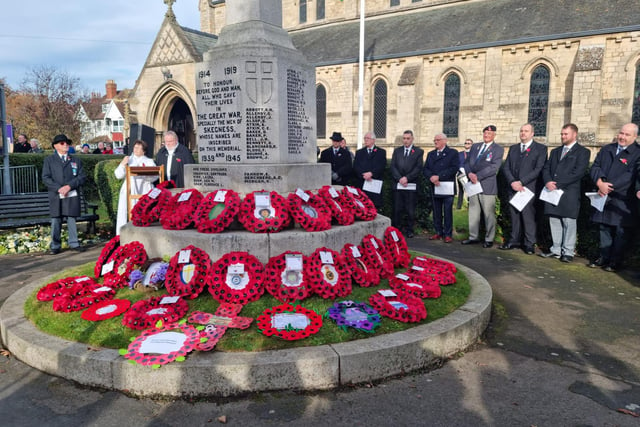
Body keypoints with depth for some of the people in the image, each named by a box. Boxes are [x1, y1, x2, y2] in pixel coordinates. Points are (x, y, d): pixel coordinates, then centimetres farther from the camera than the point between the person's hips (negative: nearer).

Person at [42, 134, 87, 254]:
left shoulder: (76, 160, 14)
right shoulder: (49, 160, 11)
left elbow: (82, 176, 5)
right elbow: (46, 178, 2)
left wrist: (69, 186, -10)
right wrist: (58, 188, -12)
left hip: (72, 196, 1)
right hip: (56, 196, -1)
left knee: (72, 219, 3)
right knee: (56, 221, 1)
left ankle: (74, 243, 11)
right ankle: (55, 246, 8)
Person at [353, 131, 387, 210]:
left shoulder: (381, 152, 12)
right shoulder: (359, 152, 19)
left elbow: (382, 166, -3)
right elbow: (355, 167, 6)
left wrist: (371, 173, -16)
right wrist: (363, 175, -12)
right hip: (361, 183, 2)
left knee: (376, 207, -6)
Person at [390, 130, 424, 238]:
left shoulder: (419, 151, 6)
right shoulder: (397, 151, 14)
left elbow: (418, 168, -4)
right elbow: (393, 166, 5)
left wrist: (407, 178, -14)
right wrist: (399, 178, -10)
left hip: (411, 185, -2)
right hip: (398, 185, 2)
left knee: (410, 210, 1)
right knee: (397, 209, 2)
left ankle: (409, 230, 12)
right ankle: (396, 229, 11)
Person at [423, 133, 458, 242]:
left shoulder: (453, 153, 1)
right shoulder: (430, 154, 18)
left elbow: (454, 168, -11)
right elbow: (425, 169, 10)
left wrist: (439, 176, -16)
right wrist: (431, 177, -12)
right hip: (434, 187, 5)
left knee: (448, 212, -2)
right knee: (436, 212, 8)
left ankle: (448, 234, 3)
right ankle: (438, 232, 16)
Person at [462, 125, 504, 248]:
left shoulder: (498, 149, -1)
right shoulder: (475, 146, 15)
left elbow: (493, 167, -13)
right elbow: (467, 162, 10)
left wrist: (478, 176, -19)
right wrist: (469, 173, -10)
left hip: (487, 185, -5)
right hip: (473, 184, 5)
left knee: (489, 214, -1)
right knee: (473, 212, 11)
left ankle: (489, 239, 9)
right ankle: (473, 237, 20)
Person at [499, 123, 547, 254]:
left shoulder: (540, 149, 3)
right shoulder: (513, 148, 17)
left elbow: (538, 169, -8)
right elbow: (506, 167, 9)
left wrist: (521, 182, -14)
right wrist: (512, 182, -8)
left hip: (528, 188, -4)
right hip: (513, 188, 5)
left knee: (528, 216, -5)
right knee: (514, 215, 8)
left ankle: (529, 244, 2)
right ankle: (515, 240, 17)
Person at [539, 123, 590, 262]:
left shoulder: (582, 152, 2)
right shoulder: (555, 151, 21)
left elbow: (578, 172, -10)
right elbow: (546, 168, 13)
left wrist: (558, 184, -15)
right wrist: (548, 182, -7)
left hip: (569, 192, -5)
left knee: (569, 222, -3)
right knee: (554, 221, 8)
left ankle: (568, 251, 3)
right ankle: (556, 249, 16)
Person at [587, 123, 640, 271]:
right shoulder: (607, 149, 12)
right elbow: (595, 167, 4)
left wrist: (609, 187, -19)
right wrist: (599, 183, -15)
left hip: (623, 201, -5)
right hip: (603, 198, 5)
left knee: (621, 231, 1)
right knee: (604, 228, 12)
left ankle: (615, 261, 11)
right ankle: (604, 257, 22)